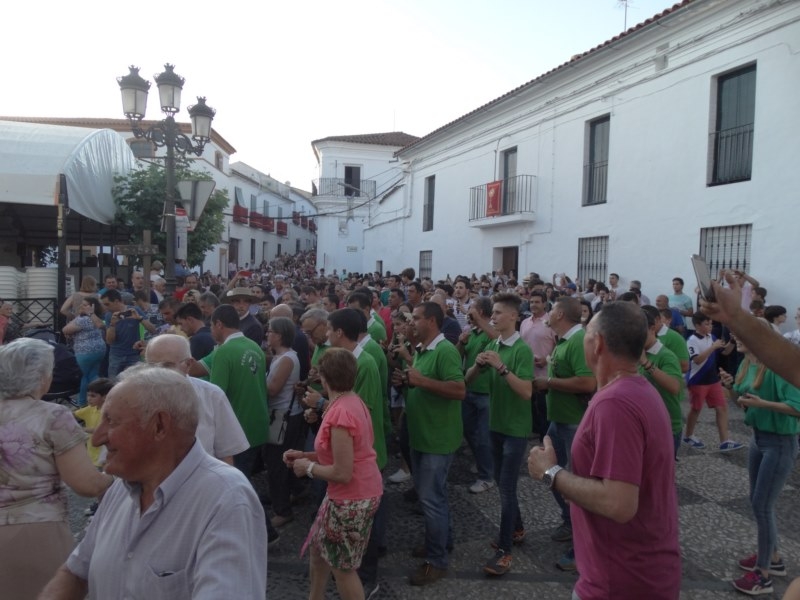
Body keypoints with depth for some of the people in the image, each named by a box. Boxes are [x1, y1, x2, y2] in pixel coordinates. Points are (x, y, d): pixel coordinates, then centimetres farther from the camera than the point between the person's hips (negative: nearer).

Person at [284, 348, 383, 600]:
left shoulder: (341, 413, -27)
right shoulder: (352, 402, 4)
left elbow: (342, 473, -25)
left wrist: (308, 468, -10)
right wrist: (305, 455, 7)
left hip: (352, 497, -10)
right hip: (355, 492, 10)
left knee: (343, 567, 10)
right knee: (318, 547, 24)